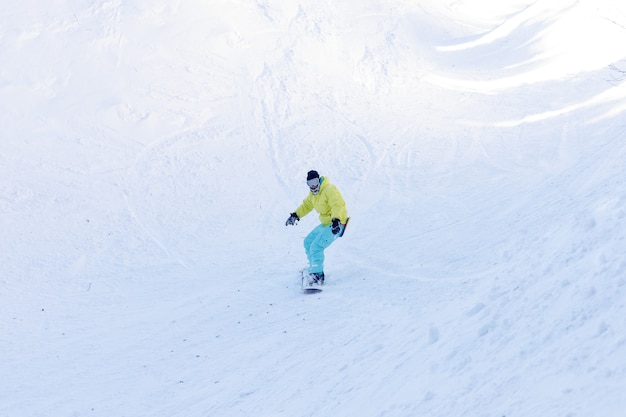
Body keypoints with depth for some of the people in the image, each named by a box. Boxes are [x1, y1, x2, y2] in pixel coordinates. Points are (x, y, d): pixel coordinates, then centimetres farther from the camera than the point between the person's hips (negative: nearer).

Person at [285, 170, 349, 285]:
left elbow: (337, 205, -31)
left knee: (316, 247, -20)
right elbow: (307, 205, 25)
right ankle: (313, 268, 29)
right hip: (326, 223, 10)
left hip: (336, 224, -10)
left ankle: (317, 276, -17)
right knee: (308, 242, 18)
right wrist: (295, 215, 15)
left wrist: (336, 220, -45)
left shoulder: (329, 190, -21)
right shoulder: (313, 193, 9)